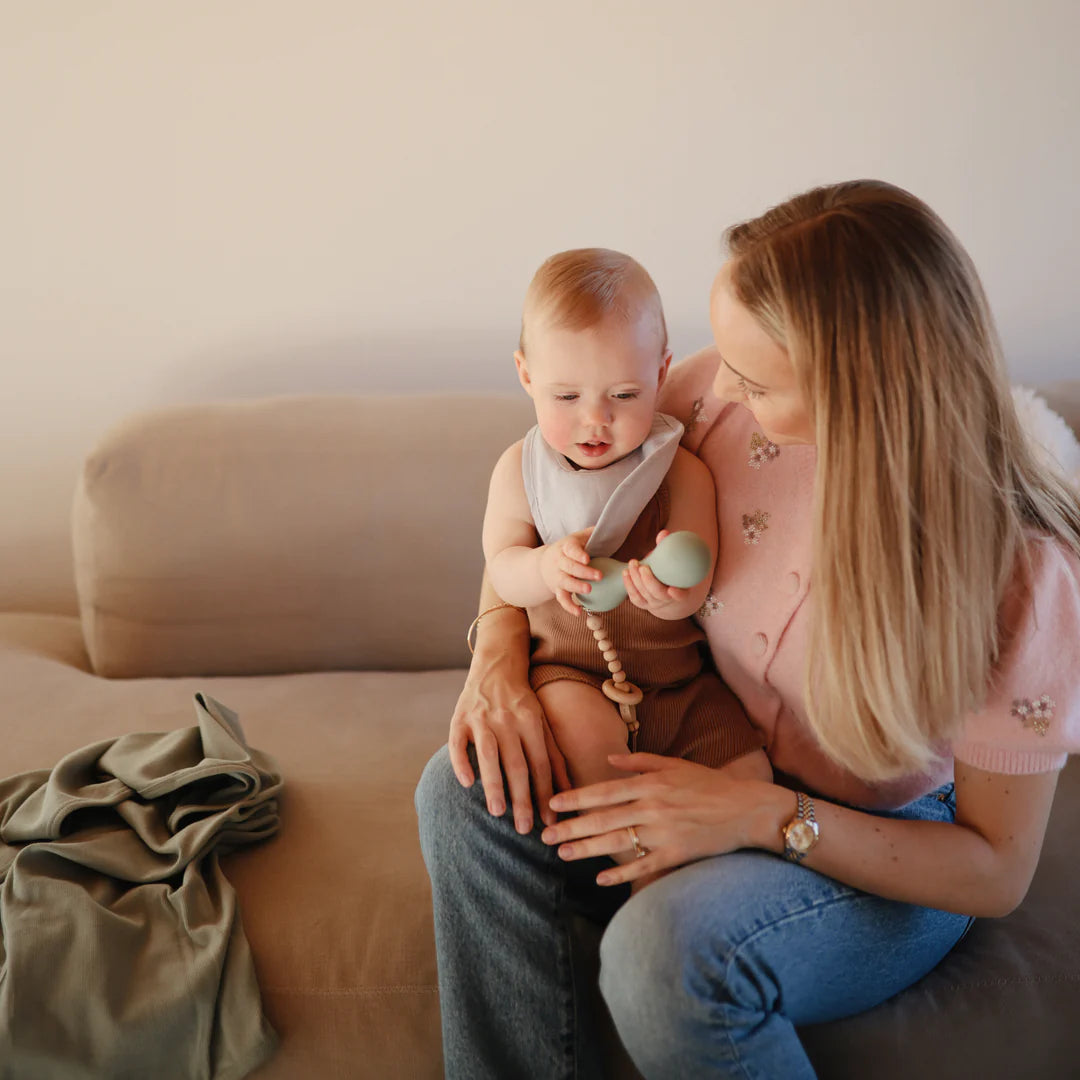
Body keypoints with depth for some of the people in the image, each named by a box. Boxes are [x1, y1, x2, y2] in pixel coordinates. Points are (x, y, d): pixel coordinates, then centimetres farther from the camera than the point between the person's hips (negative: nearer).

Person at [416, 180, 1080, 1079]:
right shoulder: (734, 388, -17)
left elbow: (999, 873, -18)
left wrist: (765, 816, -29)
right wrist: (498, 650, -18)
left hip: (893, 858, -4)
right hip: (718, 768, 5)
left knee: (666, 948, -34)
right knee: (465, 795, -19)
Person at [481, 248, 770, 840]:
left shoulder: (683, 474, -7)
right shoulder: (521, 468, -1)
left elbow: (692, 593, -13)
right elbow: (501, 570, -3)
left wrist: (669, 587, -40)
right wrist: (546, 567, -28)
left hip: (679, 679, 1)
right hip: (568, 668, 0)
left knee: (750, 778, -15)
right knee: (591, 740, -31)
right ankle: (632, 860, -8)